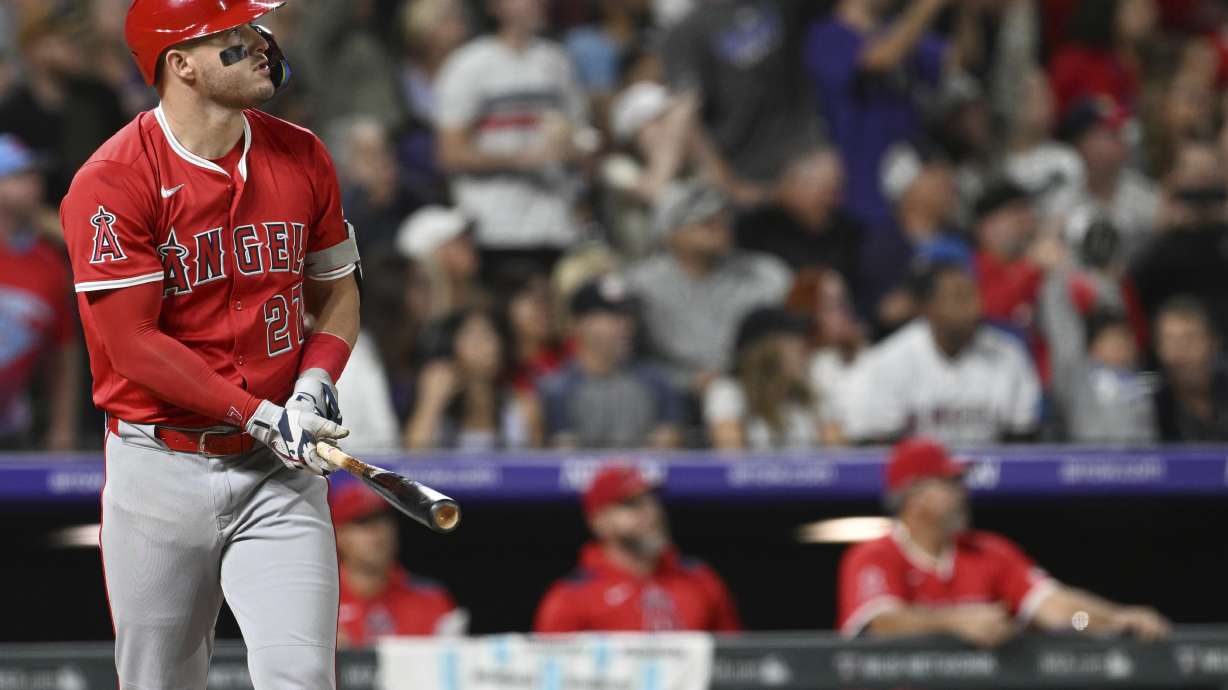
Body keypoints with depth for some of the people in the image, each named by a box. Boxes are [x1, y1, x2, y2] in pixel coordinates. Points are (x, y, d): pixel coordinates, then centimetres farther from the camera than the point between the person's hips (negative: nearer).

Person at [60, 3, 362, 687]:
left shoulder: (303, 158, 5)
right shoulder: (111, 183, -11)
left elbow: (337, 292, 16)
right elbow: (134, 346, -15)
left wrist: (314, 389, -4)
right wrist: (261, 417, -18)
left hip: (280, 474, 3)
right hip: (161, 471, -3)